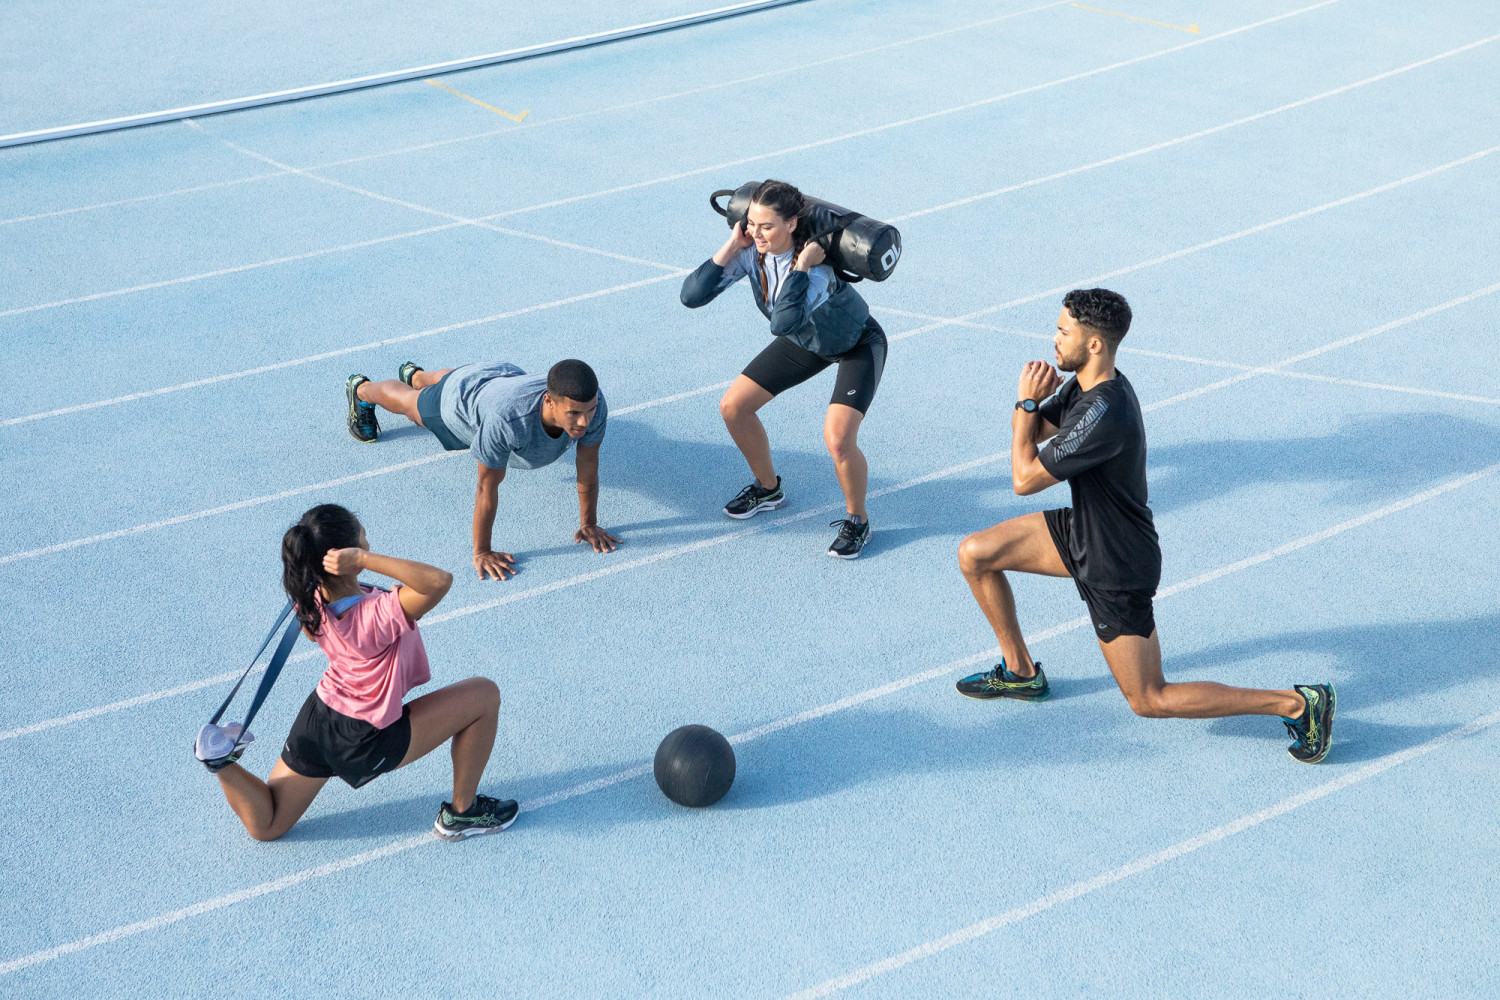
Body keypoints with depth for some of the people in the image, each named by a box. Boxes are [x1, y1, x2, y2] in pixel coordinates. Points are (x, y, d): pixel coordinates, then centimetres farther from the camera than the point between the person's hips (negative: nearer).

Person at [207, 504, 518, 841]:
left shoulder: (311, 601, -13)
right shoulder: (379, 614, -36)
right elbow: (440, 580, -48)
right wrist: (363, 559, -47)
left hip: (318, 714, 7)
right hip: (368, 743, -7)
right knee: (484, 694, 1)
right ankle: (462, 813, 13)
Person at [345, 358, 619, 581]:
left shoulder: (593, 405, -42)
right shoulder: (507, 419, -53)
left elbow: (588, 468, -24)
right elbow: (488, 487, -40)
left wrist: (588, 524, -16)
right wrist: (481, 552, -31)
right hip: (461, 398, -4)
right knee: (407, 403, 31)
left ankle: (414, 375, 74)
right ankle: (362, 389, 65)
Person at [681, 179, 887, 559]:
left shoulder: (818, 267, -40)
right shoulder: (750, 251, -22)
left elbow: (784, 322, -56)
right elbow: (692, 296, -26)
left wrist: (801, 265, -50)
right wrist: (730, 247, -30)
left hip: (858, 345, -7)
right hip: (807, 341, 7)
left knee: (838, 439, -25)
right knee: (733, 406, 3)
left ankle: (857, 521, 3)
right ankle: (768, 488, 27)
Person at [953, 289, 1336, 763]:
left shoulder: (1103, 414, -33)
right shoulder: (1084, 384, -3)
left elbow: (1024, 479, -27)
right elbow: (1031, 430, 10)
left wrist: (1027, 401, -18)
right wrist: (1030, 401, -12)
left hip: (1117, 567, -9)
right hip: (1083, 530, 9)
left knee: (1151, 701, -1)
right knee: (974, 555, 9)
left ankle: (1297, 704, 3)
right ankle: (1020, 672, 26)